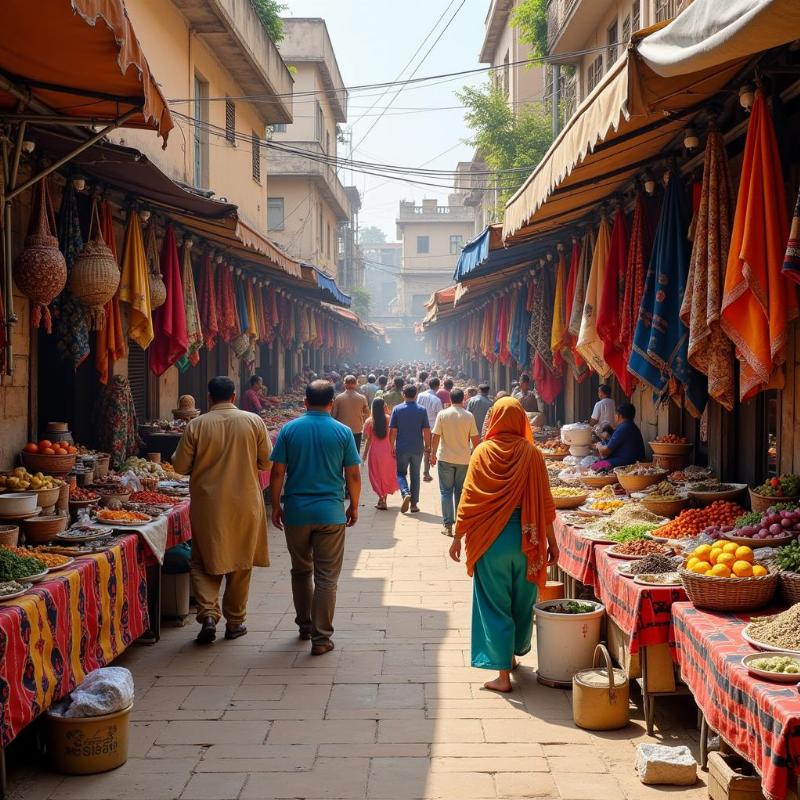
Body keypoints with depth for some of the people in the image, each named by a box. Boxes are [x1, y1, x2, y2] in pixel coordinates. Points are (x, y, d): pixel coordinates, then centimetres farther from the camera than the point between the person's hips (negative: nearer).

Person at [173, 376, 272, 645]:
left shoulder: (196, 425, -8)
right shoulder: (253, 421, -4)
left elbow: (180, 465, -3)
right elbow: (266, 462, 1)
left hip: (208, 505, -1)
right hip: (245, 504, 1)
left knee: (204, 563, 11)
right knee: (241, 564, 13)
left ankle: (208, 614, -6)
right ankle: (235, 621, 21)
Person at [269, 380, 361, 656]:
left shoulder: (289, 429, -1)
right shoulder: (343, 432, -3)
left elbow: (277, 472, -3)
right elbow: (353, 476, -2)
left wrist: (276, 506, 8)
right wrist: (354, 506, 11)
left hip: (296, 512, 2)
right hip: (331, 513, -1)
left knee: (301, 571, 19)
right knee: (326, 577, 3)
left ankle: (304, 626, 31)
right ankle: (321, 638, 2)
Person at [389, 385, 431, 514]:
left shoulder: (397, 410, -5)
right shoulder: (422, 410, -4)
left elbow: (392, 431, -4)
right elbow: (426, 431, -4)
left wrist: (392, 446, 5)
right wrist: (427, 446, 6)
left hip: (402, 448, -1)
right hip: (417, 448, 1)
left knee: (401, 473, 12)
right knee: (415, 475, 12)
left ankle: (406, 493, -15)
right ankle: (414, 504, 13)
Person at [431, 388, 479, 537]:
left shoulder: (442, 414, -7)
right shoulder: (469, 416, -5)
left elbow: (435, 437, -6)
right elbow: (475, 439, -3)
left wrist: (433, 454, 6)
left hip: (445, 458, -1)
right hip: (464, 459, 1)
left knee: (446, 491, 5)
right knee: (460, 492, 13)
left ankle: (447, 525, 0)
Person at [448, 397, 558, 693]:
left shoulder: (483, 452, -6)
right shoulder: (532, 454, -3)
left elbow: (468, 499, -5)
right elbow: (545, 503, -2)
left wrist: (458, 537, 3)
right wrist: (551, 543, 6)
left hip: (490, 538, -2)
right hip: (525, 539, 2)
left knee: (494, 603, 4)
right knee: (522, 599, 20)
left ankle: (503, 674, 2)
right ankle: (513, 653, 37)